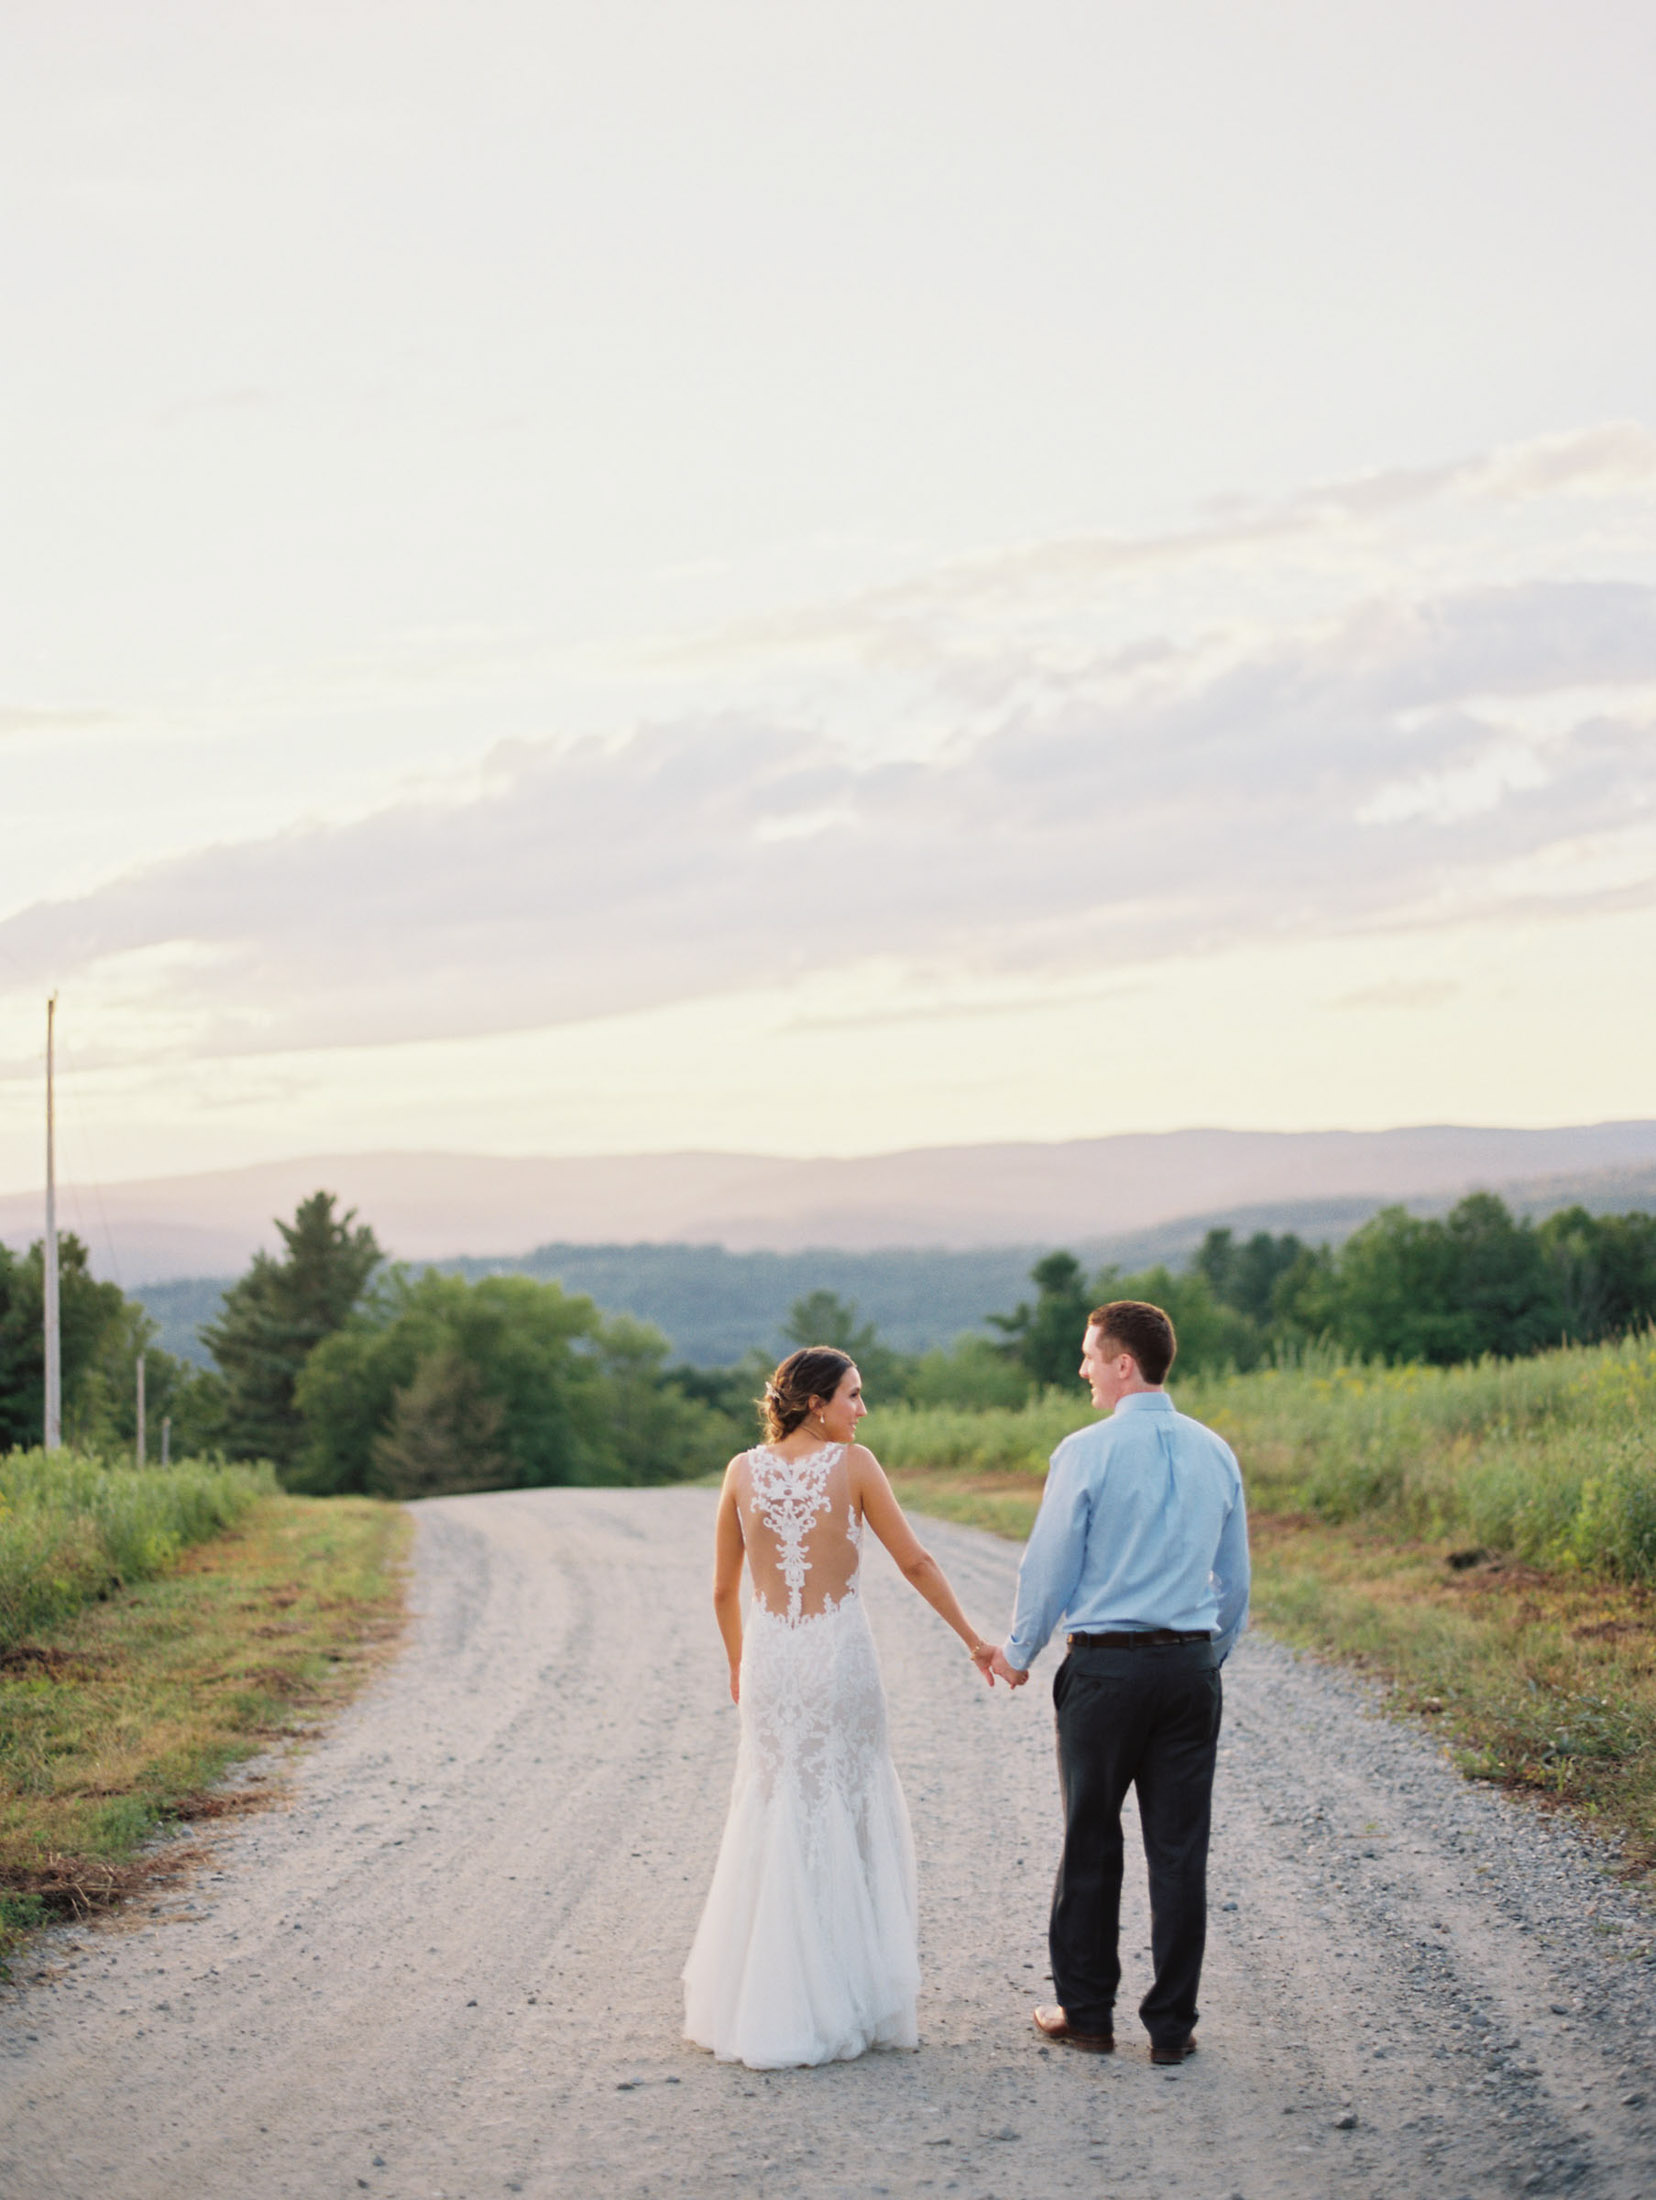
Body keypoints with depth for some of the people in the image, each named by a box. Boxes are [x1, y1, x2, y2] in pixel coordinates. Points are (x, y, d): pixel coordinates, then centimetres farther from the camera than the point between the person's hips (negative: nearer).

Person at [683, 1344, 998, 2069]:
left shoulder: (743, 1472, 2)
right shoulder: (853, 1465, -7)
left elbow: (723, 1589, 8)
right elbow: (914, 1561, -2)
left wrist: (737, 1661, 24)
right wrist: (973, 1639, 7)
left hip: (769, 1656, 3)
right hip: (839, 1652, -3)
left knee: (772, 1824, 11)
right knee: (846, 1819, 8)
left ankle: (763, 2005, 12)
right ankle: (846, 2000, 12)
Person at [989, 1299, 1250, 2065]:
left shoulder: (1087, 1452, -10)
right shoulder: (1215, 1453, 5)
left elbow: (1050, 1565, -5)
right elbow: (1235, 1579, 12)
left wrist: (1019, 1651, 10)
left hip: (1106, 1664, -4)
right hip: (1192, 1664, 4)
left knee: (1091, 1843, 8)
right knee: (1179, 1849, 6)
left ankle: (1086, 2011, 17)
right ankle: (1171, 2024, 10)